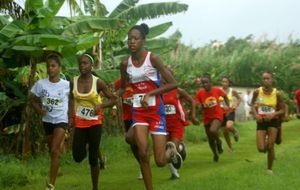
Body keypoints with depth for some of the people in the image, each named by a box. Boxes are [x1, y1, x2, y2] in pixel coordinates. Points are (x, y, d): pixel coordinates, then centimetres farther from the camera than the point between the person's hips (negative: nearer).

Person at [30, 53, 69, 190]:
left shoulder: (67, 85, -10)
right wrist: (39, 110, -16)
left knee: (55, 151, -14)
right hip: (47, 120, 3)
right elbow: (34, 101, 4)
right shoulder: (40, 84, -6)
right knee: (52, 152, 12)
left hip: (61, 120, -3)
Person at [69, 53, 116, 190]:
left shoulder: (98, 82, -12)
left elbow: (112, 100, -6)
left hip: (95, 122, -3)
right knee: (77, 157, -1)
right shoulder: (74, 82, -4)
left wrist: (101, 105, -24)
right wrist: (71, 116, 4)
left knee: (92, 158, 1)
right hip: (79, 122, 3)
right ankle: (88, 144, 35)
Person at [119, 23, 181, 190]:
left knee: (160, 161, -5)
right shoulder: (125, 64, 2)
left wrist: (150, 94, -20)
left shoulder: (152, 58, -11)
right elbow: (122, 88, 17)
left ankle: (170, 150, 32)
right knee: (143, 154, -12)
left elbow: (173, 84, -13)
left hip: (156, 110, -3)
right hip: (138, 111, 3)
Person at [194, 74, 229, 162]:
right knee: (210, 139, 11)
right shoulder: (200, 92, -11)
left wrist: (228, 107, 6)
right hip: (207, 118, 2)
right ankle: (215, 154, 39)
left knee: (212, 131, -31)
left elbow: (225, 96, 11)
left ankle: (218, 142, 2)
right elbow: (195, 104, -12)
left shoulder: (217, 90, -9)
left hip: (217, 116, -2)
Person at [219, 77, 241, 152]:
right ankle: (230, 148, 24)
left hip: (230, 112, -2)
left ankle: (235, 131, 7)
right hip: (222, 112, 2)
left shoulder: (232, 91, -3)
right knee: (225, 131, 6)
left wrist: (236, 106, -1)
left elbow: (239, 98, 12)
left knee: (229, 126, -30)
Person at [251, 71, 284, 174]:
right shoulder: (257, 92, -9)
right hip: (261, 121, 1)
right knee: (261, 149, -5)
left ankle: (269, 168, 18)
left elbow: (282, 109, -3)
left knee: (270, 147, -3)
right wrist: (255, 114, -10)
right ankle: (266, 141, 33)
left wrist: (273, 114, -21)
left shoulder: (277, 93, -11)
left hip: (273, 121, -1)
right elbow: (253, 104, 8)